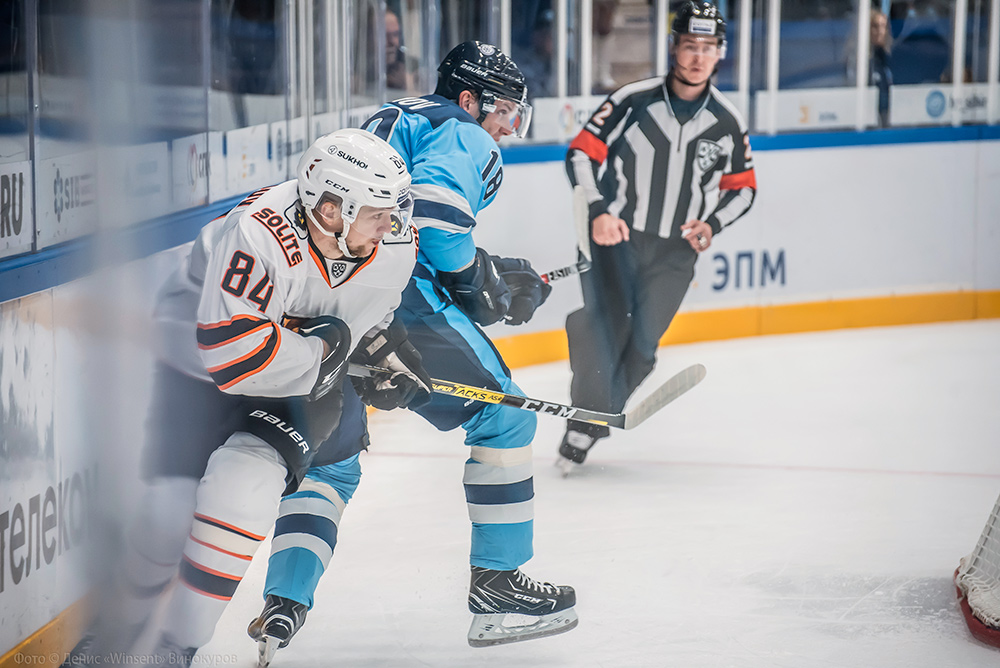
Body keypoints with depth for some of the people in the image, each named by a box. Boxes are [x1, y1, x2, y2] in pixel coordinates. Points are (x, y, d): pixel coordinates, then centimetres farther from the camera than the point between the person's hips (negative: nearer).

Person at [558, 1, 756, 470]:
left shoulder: (727, 123, 2)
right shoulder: (633, 101, -8)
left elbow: (743, 189, 15)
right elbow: (580, 154, -5)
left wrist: (712, 224, -4)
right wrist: (599, 212, -18)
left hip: (673, 254, 2)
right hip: (615, 236, -2)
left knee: (640, 347, -2)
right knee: (603, 322, -22)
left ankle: (587, 428, 15)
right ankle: (588, 414, -9)